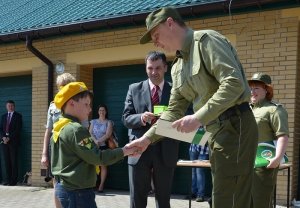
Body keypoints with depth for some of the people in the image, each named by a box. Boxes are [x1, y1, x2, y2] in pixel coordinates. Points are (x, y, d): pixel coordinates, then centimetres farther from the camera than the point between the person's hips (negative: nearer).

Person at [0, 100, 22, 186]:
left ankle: (14, 180, -4)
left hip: (13, 141, -4)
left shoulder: (18, 116, 4)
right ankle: (8, 179, 6)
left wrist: (9, 138, -12)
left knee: (13, 161, -5)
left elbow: (18, 129, -5)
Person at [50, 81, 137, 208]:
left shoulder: (58, 128, 11)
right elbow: (98, 157, -20)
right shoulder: (76, 130, -19)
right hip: (77, 191, -10)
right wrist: (125, 151, -12)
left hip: (63, 187, 10)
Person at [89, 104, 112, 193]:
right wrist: (95, 141, -12)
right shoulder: (93, 121, 14)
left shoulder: (108, 122, 6)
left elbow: (108, 135, -5)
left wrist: (99, 141, -13)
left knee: (103, 165, -4)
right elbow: (90, 133, 4)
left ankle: (101, 185, -3)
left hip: (104, 146, -2)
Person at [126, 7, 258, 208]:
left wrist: (198, 118, -25)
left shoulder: (206, 40, -9)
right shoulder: (178, 67, 18)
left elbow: (234, 83, -21)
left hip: (234, 126, -9)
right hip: (215, 131, 9)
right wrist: (147, 138, 8)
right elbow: (174, 111, 20)